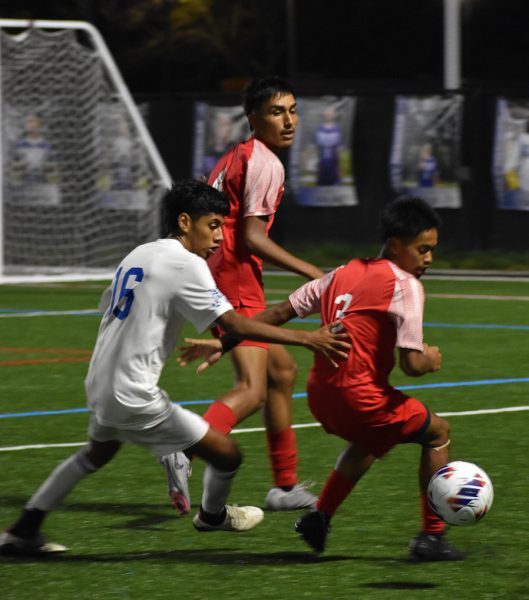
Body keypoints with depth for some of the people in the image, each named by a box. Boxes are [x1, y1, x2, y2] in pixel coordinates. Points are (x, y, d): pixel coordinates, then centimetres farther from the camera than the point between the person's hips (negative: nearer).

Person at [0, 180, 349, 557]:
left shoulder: (139, 254, 12)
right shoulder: (187, 265, -13)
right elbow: (236, 326, -20)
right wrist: (306, 338, -20)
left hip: (99, 386, 9)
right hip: (134, 398, -9)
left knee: (98, 452, 36)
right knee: (227, 454, -1)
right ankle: (212, 515, 29)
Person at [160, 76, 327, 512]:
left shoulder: (236, 157, 17)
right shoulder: (266, 164, -12)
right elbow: (252, 237, -18)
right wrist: (313, 273, -15)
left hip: (218, 276, 10)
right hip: (237, 280, -10)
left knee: (282, 371, 21)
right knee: (253, 390, -18)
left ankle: (286, 485, 25)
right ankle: (184, 452, -40)